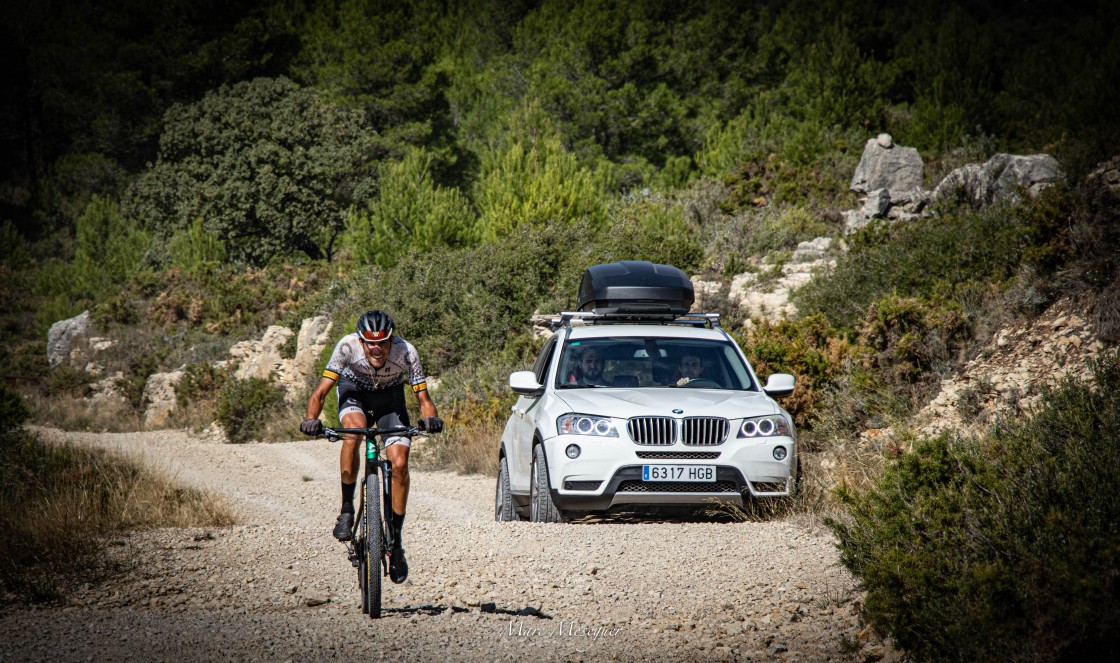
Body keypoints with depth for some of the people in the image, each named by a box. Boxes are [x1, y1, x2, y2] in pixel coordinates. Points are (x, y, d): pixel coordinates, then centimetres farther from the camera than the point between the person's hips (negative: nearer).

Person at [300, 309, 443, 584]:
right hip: (354, 389, -1)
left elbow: (423, 397, -28)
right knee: (353, 432, -34)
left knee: (399, 464, -15)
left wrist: (430, 418, -50)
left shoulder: (406, 352, -32)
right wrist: (311, 419, -51)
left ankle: (395, 541, -1)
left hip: (390, 396, 1)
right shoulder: (347, 346, -33)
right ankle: (346, 509, -18)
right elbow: (321, 391, -33)